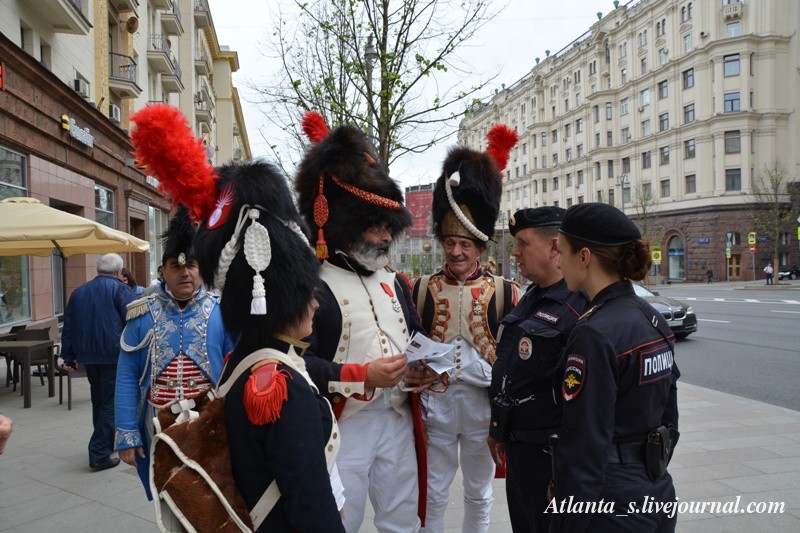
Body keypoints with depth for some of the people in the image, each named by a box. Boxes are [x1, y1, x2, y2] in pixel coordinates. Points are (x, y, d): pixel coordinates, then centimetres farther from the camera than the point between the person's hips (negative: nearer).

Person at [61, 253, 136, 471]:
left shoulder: (79, 292, 12)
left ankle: (104, 443, 34)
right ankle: (100, 454, -3)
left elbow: (68, 327, 14)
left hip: (88, 356, 7)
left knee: (98, 401, 21)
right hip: (114, 357, -6)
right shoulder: (122, 291, -9)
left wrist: (69, 357, 18)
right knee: (111, 403, -1)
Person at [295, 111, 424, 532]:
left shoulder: (393, 282, 10)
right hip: (343, 426, -6)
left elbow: (416, 336, 18)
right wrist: (364, 376, -25)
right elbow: (296, 363, -21)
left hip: (397, 418, 7)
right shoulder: (314, 287, -14)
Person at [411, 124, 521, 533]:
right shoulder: (422, 289, -1)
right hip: (435, 405, 0)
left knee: (479, 495, 17)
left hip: (483, 406, 0)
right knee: (434, 496, 13)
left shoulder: (503, 292, -3)